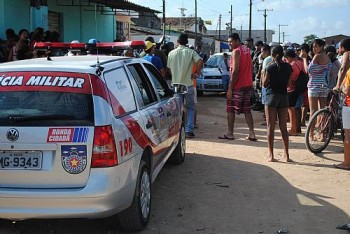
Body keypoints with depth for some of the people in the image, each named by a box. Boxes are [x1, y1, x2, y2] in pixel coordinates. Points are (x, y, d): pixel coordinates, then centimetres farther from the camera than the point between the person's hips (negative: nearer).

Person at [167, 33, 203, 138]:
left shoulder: (171, 53, 4)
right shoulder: (190, 52, -3)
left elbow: (169, 69, 10)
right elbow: (200, 61, -19)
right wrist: (197, 73, -7)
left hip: (175, 84, 2)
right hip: (188, 84, -2)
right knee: (190, 107, 9)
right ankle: (189, 130, 1)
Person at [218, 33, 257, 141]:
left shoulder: (236, 52, -13)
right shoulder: (247, 50, 13)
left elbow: (235, 70, -19)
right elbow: (251, 67, 16)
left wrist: (230, 88, -19)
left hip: (237, 86, -8)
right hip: (248, 84, 8)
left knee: (230, 109, 3)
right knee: (247, 110, 10)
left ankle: (230, 134, 7)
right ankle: (252, 134, 6)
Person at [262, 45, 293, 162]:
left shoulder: (270, 67, -9)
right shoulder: (288, 67, 3)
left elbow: (265, 84, -4)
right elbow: (288, 82, 9)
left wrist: (263, 72, 8)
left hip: (271, 96, -4)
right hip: (284, 96, 4)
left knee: (271, 127, 0)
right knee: (283, 127, 9)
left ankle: (271, 155, -2)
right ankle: (286, 155, 10)